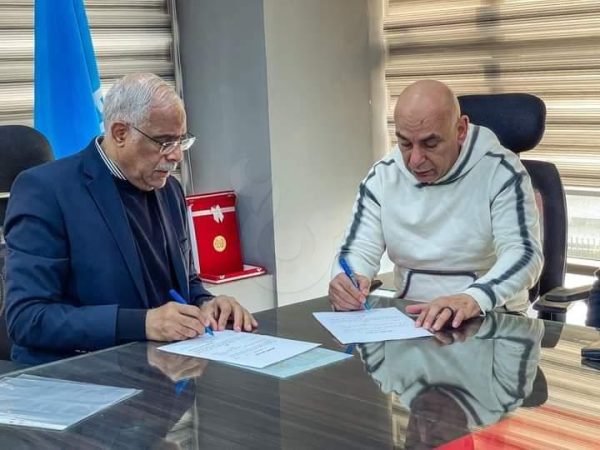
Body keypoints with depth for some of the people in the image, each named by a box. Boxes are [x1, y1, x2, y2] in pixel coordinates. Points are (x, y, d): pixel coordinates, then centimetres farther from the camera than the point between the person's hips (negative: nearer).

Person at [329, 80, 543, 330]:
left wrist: (473, 298, -38)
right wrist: (346, 282, -21)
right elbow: (359, 250, 4)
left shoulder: (499, 171, -10)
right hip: (410, 317, 2)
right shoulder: (382, 177, 3)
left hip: (490, 317, -2)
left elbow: (525, 253, -19)